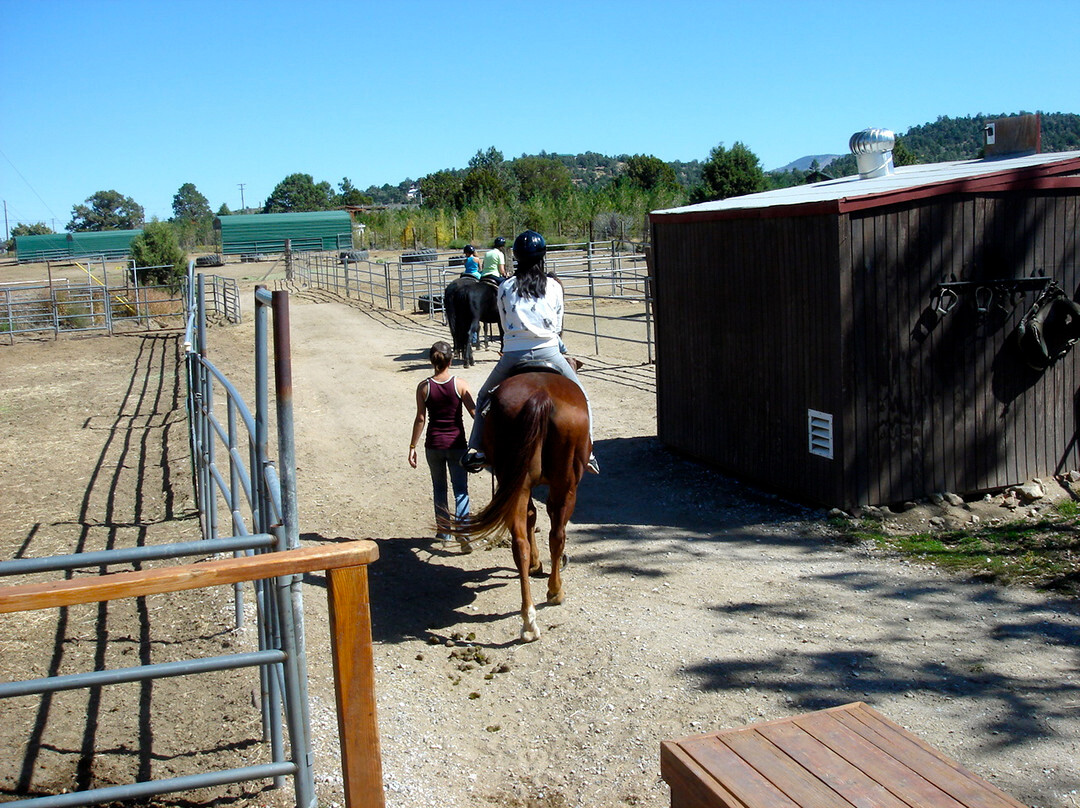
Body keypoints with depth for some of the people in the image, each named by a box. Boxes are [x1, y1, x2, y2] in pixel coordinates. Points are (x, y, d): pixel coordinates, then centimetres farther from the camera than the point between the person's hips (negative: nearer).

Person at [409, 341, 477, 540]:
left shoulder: (424, 387, -6)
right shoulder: (460, 384, -8)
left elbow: (420, 419, -5)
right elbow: (475, 413, -8)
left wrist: (412, 446, 2)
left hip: (433, 444, 1)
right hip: (456, 444, -1)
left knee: (439, 487, 17)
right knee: (461, 489, 5)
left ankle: (443, 531, 22)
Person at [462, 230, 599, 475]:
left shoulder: (505, 288, 7)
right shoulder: (554, 287, 7)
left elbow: (505, 325, 13)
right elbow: (558, 326, 13)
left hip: (514, 354, 1)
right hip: (549, 352, 0)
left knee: (484, 398, 22)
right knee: (581, 399, 17)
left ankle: (475, 449, 9)